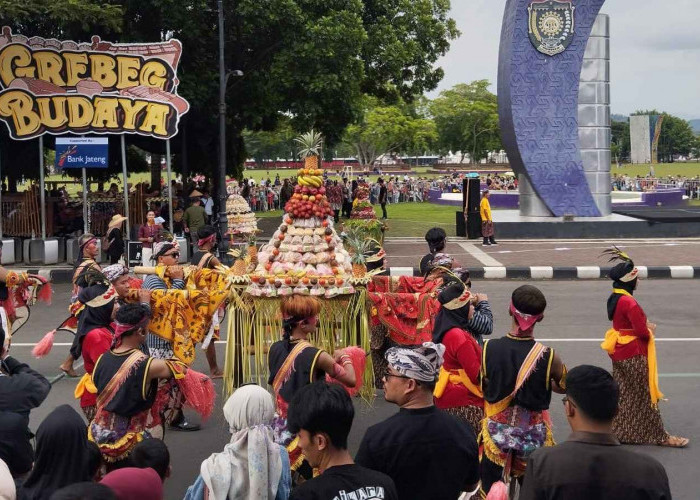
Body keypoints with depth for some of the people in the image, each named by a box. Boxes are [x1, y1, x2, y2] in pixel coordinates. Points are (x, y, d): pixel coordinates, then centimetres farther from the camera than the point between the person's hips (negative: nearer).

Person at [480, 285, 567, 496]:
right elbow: (565, 386, 3)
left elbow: (482, 388, -2)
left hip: (496, 433, 1)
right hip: (534, 435, -1)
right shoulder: (548, 356, -16)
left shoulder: (487, 349, -14)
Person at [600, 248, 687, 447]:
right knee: (645, 395, 1)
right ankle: (660, 436, 11)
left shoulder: (614, 298, 5)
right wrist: (650, 331, -1)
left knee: (622, 394, 17)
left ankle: (619, 430, 24)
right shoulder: (629, 302, -24)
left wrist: (645, 326, 3)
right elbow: (641, 332, -23)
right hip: (634, 354, -9)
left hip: (619, 352, 9)